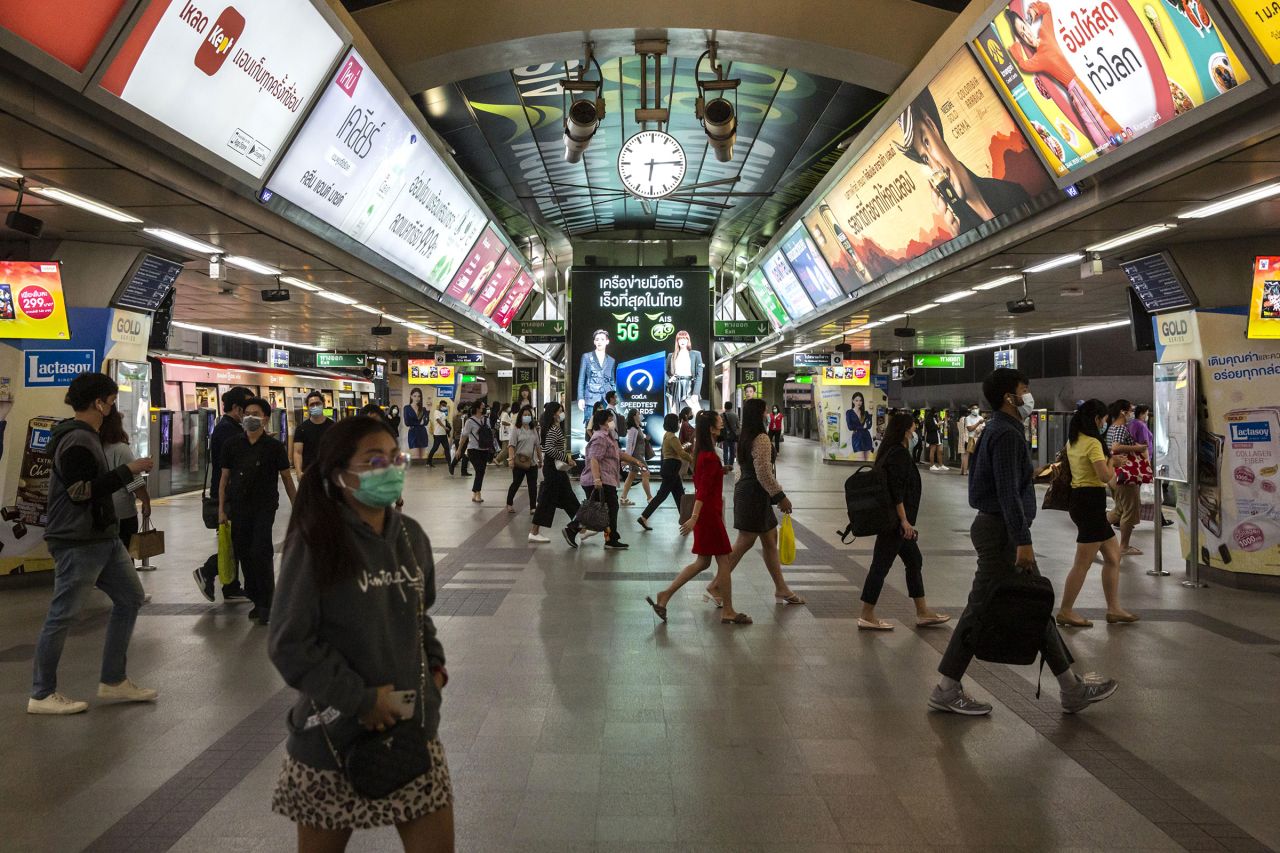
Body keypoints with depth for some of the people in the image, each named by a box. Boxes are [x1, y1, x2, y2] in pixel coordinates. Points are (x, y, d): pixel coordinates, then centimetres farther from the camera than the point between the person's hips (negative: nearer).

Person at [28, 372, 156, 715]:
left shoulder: (85, 436, 15)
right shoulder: (77, 441, -18)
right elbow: (82, 491, -24)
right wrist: (128, 470, -20)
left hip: (102, 538, 11)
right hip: (78, 543, -11)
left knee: (130, 598, 13)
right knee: (63, 614, -1)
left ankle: (113, 681, 20)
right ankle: (42, 694, 12)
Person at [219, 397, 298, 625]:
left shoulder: (274, 446, -1)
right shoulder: (233, 445, 6)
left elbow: (287, 478, 3)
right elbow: (224, 478, 10)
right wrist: (221, 510, 6)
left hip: (264, 508, -3)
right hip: (238, 508, 4)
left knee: (261, 554, -11)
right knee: (244, 555, 7)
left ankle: (266, 604, -2)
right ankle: (257, 600, 20)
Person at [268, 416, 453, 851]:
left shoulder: (410, 536, 2)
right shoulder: (315, 544, -15)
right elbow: (288, 644, -15)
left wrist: (433, 662, 3)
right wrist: (359, 700, -16)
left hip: (414, 725, 5)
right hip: (335, 737, -4)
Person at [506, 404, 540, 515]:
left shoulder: (534, 430, 11)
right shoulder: (516, 430, -5)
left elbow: (537, 446, 16)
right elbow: (511, 445, -12)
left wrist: (540, 459, 16)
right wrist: (511, 458, -23)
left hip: (532, 462, 4)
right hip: (519, 462, -4)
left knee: (533, 485, 2)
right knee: (516, 484, 7)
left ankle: (533, 508, 5)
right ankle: (509, 504, 25)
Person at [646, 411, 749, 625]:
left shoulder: (702, 454, 11)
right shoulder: (711, 458, -18)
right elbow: (703, 489, -23)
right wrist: (694, 517, -26)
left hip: (705, 512, 10)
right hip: (709, 513, -10)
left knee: (702, 562, 14)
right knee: (724, 561, 1)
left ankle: (664, 596, 11)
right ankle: (728, 612, 11)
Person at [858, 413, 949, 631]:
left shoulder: (892, 452, 15)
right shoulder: (898, 453, -16)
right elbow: (896, 491, -22)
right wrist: (904, 520, -19)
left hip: (893, 521, 11)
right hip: (895, 520, -11)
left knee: (914, 561, 15)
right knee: (881, 564, -4)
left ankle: (923, 613, 23)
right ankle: (867, 616, 3)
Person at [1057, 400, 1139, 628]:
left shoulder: (1072, 441, 12)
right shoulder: (1093, 443, -15)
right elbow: (1105, 476, -23)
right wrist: (1112, 460, -3)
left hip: (1079, 497, 10)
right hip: (1091, 500, -10)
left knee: (1113, 555, 16)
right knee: (1083, 563, -3)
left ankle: (1114, 609, 21)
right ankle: (1065, 611, 3)